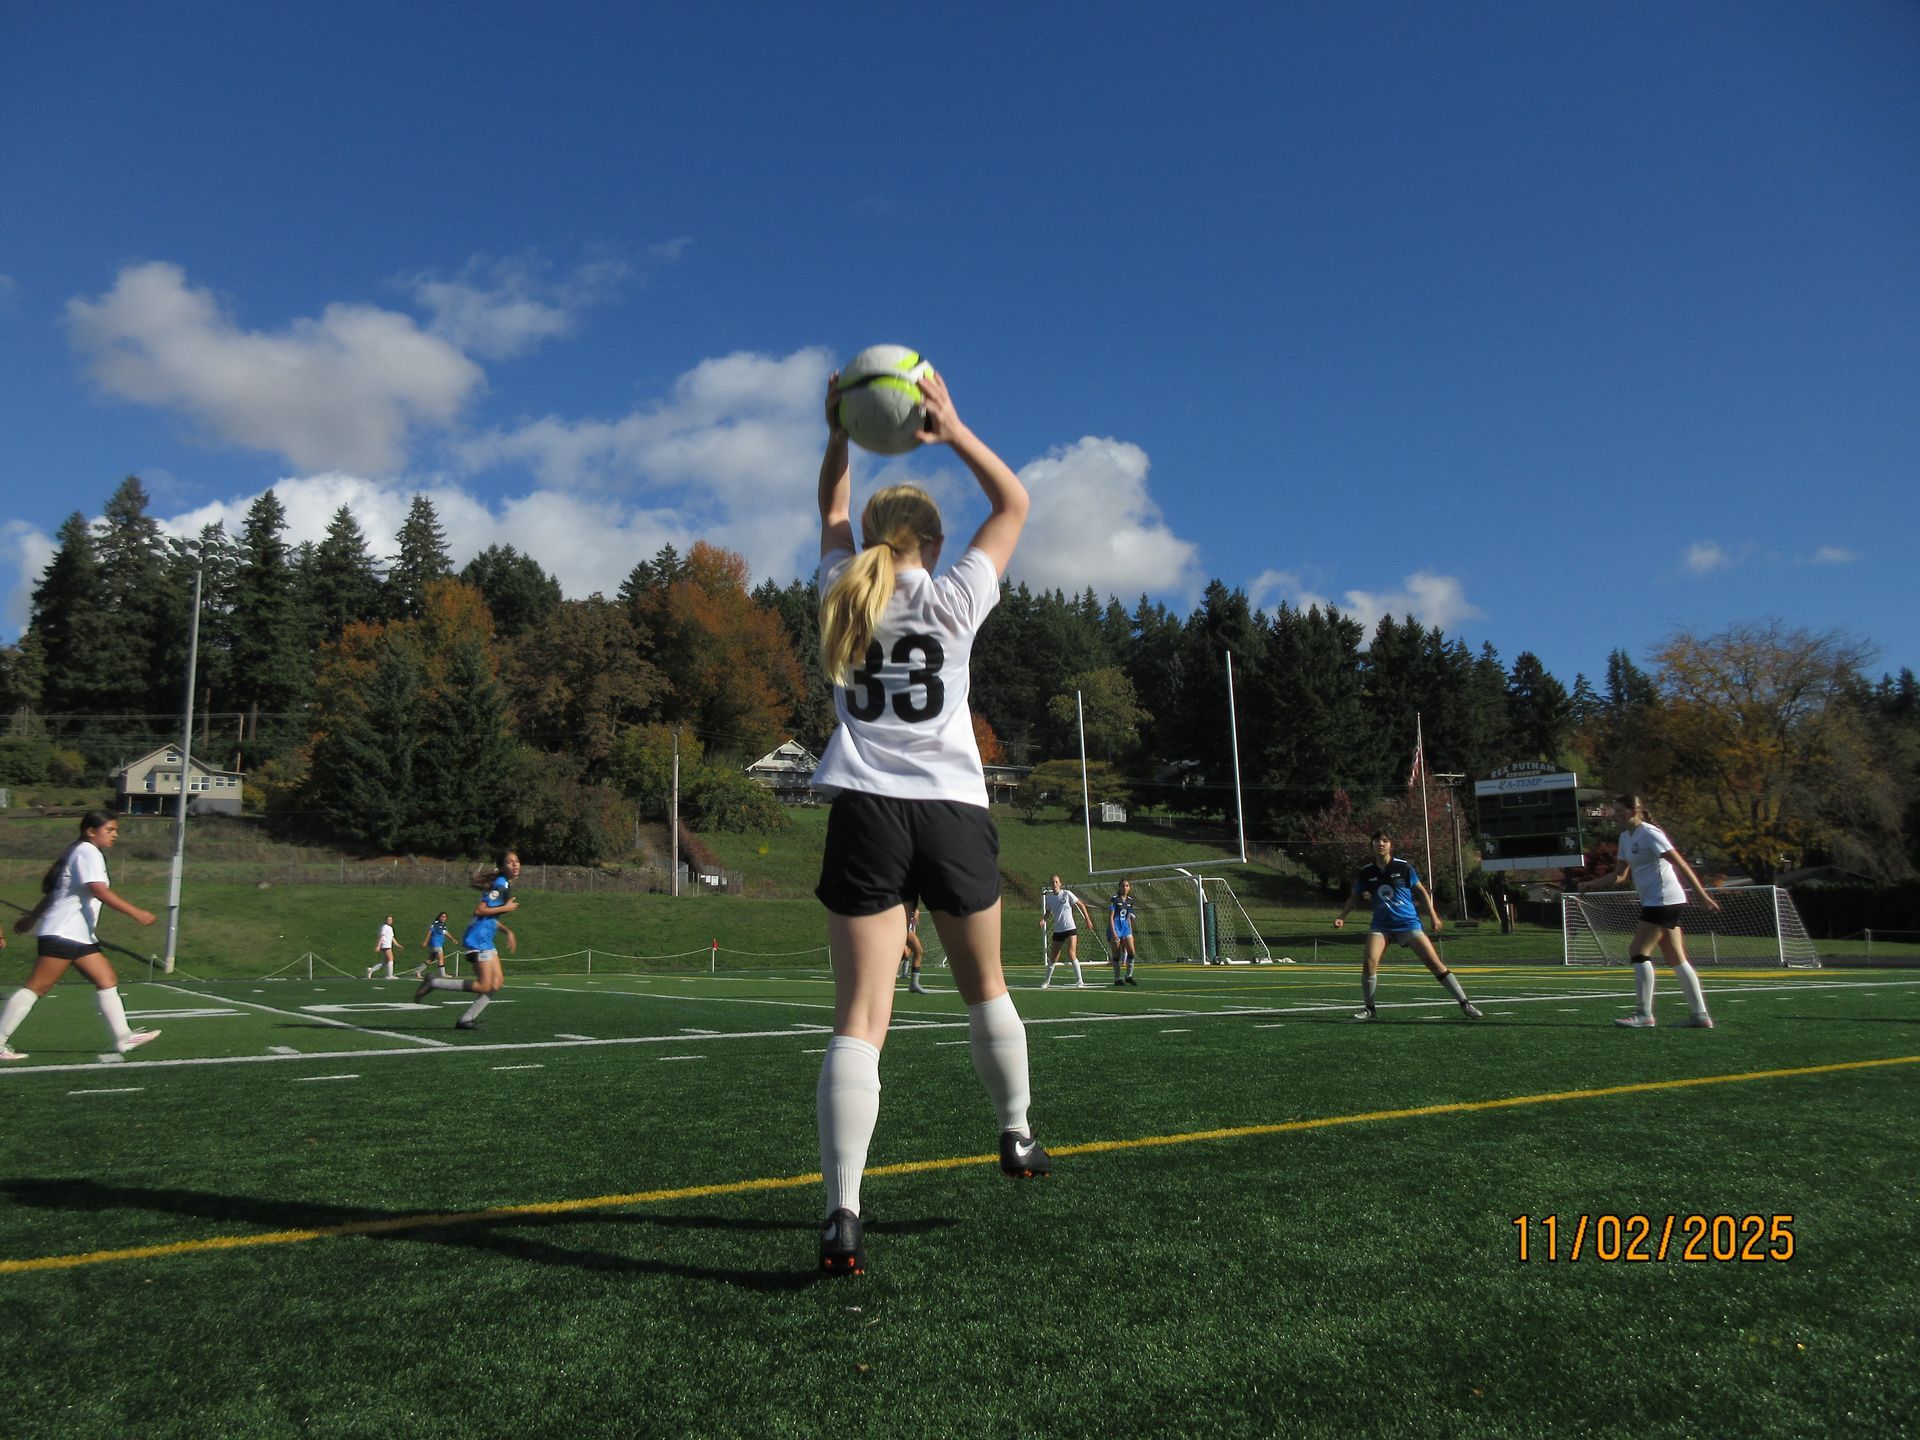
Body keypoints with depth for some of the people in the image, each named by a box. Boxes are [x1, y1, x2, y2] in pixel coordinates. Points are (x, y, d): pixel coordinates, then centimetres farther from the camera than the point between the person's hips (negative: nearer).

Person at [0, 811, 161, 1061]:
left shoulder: (86, 853, 19)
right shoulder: (87, 852, -12)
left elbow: (54, 891, 28)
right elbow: (99, 891, -26)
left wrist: (32, 917, 37)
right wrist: (135, 912, -29)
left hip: (81, 936, 10)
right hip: (62, 934, -10)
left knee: (108, 981, 4)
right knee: (36, 987, -6)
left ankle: (124, 1038, 2)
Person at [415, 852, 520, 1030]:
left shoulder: (506, 885, 16)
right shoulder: (500, 885, -14)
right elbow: (479, 910, -22)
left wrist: (507, 932, 17)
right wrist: (505, 908, -16)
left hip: (486, 941, 10)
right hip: (478, 940, -10)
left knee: (498, 981, 5)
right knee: (484, 986, -9)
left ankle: (466, 1019, 8)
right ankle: (433, 983, -3)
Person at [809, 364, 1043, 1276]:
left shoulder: (841, 593, 10)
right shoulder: (954, 599, 3)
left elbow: (832, 511, 30)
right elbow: (1013, 502, 15)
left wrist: (839, 433, 22)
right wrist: (953, 429, 10)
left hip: (864, 814, 1)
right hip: (952, 811, -1)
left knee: (859, 1018, -6)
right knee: (984, 986, 20)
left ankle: (842, 1215, -14)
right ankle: (1016, 1134, 37)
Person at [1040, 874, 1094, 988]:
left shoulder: (1067, 894, -8)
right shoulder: (1049, 897, 3)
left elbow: (1081, 905, 0)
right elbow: (1048, 911, 19)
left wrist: (1087, 919, -3)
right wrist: (1043, 919, -2)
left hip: (1070, 929, -4)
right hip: (1057, 931, 4)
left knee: (1071, 954, -18)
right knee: (1053, 958, 9)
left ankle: (1080, 981, -10)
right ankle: (1047, 981, 27)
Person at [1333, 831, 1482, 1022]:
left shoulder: (1403, 867, -4)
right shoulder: (1366, 872, 1)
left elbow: (1421, 891, 6)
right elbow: (1354, 896, 13)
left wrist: (1433, 916, 3)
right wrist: (1341, 916, 1)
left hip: (1408, 923, -1)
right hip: (1381, 926, 1)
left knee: (1435, 963, -5)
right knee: (1369, 963, -19)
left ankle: (1465, 1004, 7)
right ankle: (1369, 1009, -2)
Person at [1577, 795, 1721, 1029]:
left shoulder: (1649, 834, -13)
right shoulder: (1626, 837, 15)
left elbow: (1681, 864, -17)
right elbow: (1621, 875, 20)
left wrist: (1702, 895, -21)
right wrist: (1592, 884, 8)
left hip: (1664, 900, -9)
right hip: (1654, 902, 9)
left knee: (1638, 952, -10)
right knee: (1677, 960, 9)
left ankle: (1644, 1015, -7)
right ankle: (1700, 1015, 12)